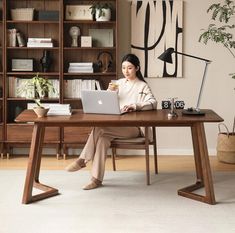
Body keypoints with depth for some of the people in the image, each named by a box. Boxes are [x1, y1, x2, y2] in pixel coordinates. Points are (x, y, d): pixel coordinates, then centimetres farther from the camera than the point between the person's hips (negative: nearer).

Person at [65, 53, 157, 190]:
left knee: (99, 128, -28)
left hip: (133, 127, -5)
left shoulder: (143, 86, 3)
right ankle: (97, 179, -30)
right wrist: (110, 92, -4)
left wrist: (135, 106, -29)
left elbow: (153, 103, -13)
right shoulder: (119, 83, 17)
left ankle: (83, 160, -18)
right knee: (102, 137, -29)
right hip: (116, 125, 5)